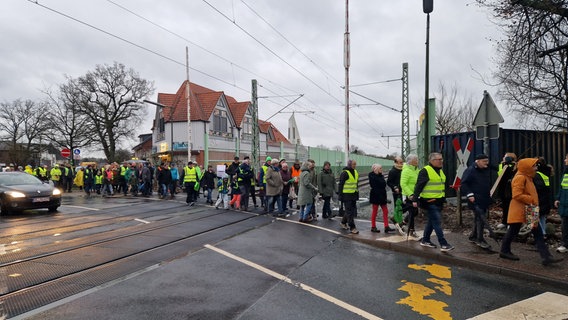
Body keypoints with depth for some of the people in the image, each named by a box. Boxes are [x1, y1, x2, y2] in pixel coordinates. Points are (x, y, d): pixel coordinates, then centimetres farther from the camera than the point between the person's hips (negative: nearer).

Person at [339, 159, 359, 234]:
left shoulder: (355, 172, 12)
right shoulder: (345, 173, -13)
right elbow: (340, 185, -12)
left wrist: (357, 193, 19)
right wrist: (340, 196, -14)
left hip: (353, 195, 8)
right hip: (347, 195, -8)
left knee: (353, 210, 15)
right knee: (349, 212, -3)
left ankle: (343, 222, 32)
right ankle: (352, 227, 2)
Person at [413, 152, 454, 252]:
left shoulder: (440, 171, 16)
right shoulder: (425, 171, -13)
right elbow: (418, 186, -16)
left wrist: (443, 199, 23)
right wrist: (415, 200, -19)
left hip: (438, 201, 9)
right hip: (430, 201, -9)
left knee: (432, 221, 15)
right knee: (437, 222, -9)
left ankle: (425, 240, 26)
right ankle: (443, 244, -5)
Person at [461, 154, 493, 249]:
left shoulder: (487, 170, 14)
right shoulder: (470, 170, -11)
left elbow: (489, 183, 26)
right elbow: (464, 184, -14)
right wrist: (470, 194, -21)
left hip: (485, 200, 8)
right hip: (476, 200, -8)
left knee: (478, 219, 13)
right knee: (480, 219, -10)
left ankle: (473, 236, 25)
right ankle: (480, 240, -3)